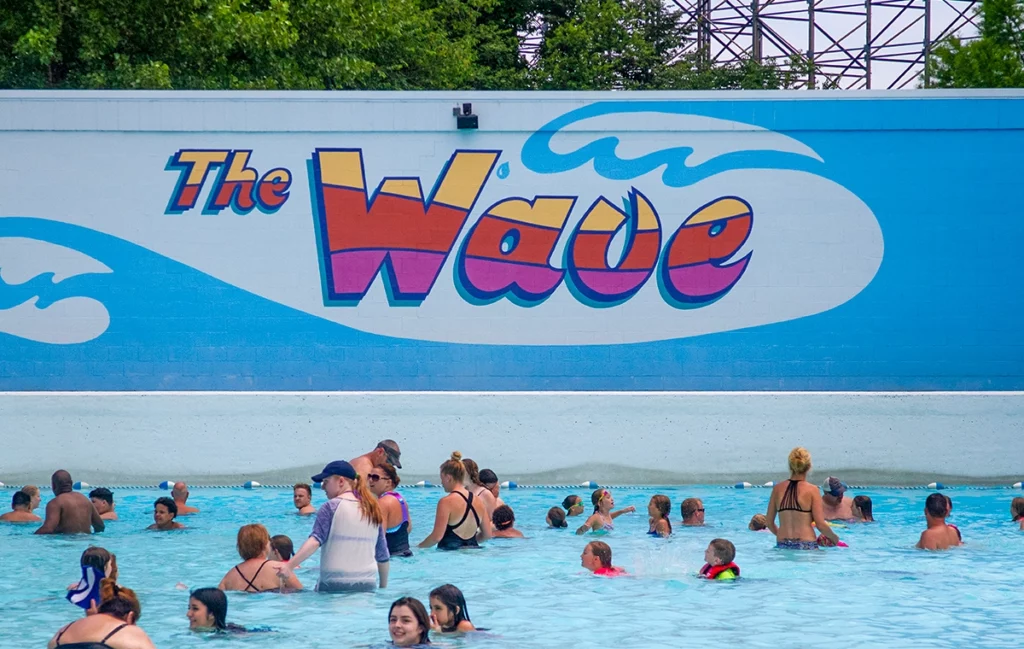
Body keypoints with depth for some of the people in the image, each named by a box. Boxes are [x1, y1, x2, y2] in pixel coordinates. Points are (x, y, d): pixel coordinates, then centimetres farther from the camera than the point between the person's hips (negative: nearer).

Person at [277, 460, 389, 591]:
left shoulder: (331, 507, -3)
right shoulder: (373, 510, 14)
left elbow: (315, 540, -17)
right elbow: (383, 555, 17)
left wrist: (290, 565, -23)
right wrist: (383, 587, 26)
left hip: (335, 585, -5)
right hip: (367, 585, 5)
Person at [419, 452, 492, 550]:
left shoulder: (446, 502, -7)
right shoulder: (477, 501, 11)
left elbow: (436, 537, -12)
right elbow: (487, 534, 15)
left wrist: (418, 547, 4)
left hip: (450, 551, -6)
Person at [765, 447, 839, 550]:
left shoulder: (778, 489, 9)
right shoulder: (812, 491, -2)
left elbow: (769, 521, 15)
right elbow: (821, 524, -4)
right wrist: (834, 538, 14)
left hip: (782, 545, 4)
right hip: (806, 545, -4)